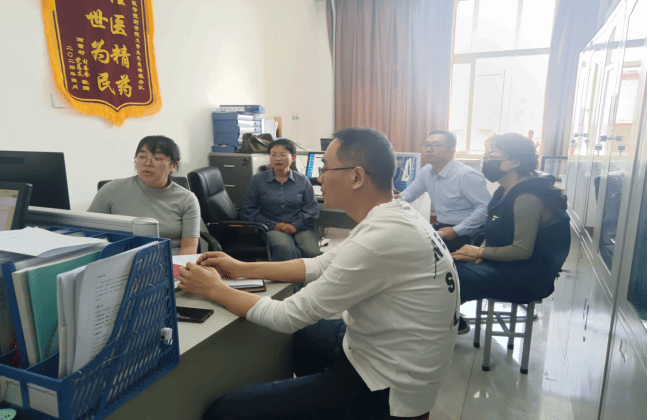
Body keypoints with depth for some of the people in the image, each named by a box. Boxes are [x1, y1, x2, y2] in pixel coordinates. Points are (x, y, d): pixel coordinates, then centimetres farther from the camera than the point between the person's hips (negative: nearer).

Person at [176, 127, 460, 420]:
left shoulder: (379, 239, -30)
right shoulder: (394, 215, 0)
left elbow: (288, 317, -22)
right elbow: (320, 266, 8)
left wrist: (214, 289, -7)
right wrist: (242, 269, 6)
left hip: (385, 390, -9)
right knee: (301, 333, 29)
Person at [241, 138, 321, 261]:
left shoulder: (303, 181, 13)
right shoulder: (258, 180, 10)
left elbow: (311, 210, 8)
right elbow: (249, 211, 6)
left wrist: (295, 225, -10)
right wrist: (272, 225, -7)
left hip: (298, 227, 2)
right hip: (271, 228, -1)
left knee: (313, 252, -30)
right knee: (284, 247, -37)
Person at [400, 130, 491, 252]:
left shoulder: (466, 175, -17)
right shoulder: (426, 171, 6)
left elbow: (486, 207, -21)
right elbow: (410, 193, 22)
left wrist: (456, 231, -23)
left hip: (464, 233, -7)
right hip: (440, 228, 7)